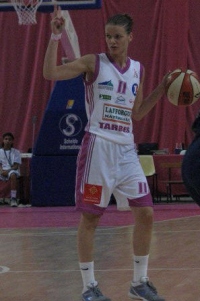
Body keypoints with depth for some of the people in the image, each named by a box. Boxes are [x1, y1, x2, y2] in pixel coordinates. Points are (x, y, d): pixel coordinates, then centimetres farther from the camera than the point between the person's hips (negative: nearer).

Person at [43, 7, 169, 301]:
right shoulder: (94, 63, -5)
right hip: (98, 146, -5)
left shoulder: (138, 69, 11)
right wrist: (55, 37, -23)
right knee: (90, 217, 0)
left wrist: (162, 89, 12)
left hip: (126, 149, 5)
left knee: (146, 213, 3)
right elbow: (50, 73, -16)